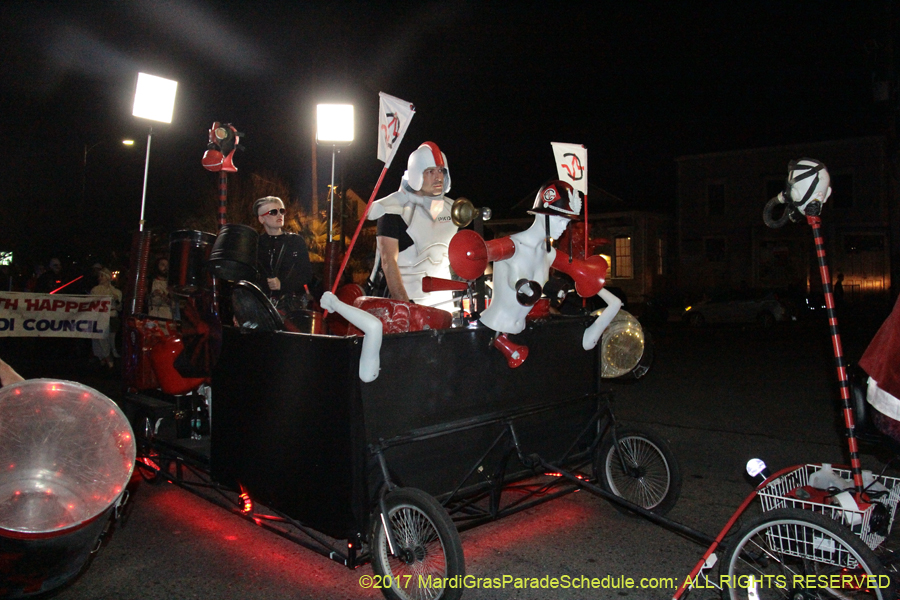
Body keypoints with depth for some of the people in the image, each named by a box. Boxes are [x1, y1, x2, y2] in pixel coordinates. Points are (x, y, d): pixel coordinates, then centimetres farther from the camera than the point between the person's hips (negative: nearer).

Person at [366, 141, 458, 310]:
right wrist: (404, 304, -23)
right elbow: (388, 261, -16)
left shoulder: (451, 209, 12)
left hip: (443, 302, 6)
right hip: (403, 299, -6)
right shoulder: (395, 209, -10)